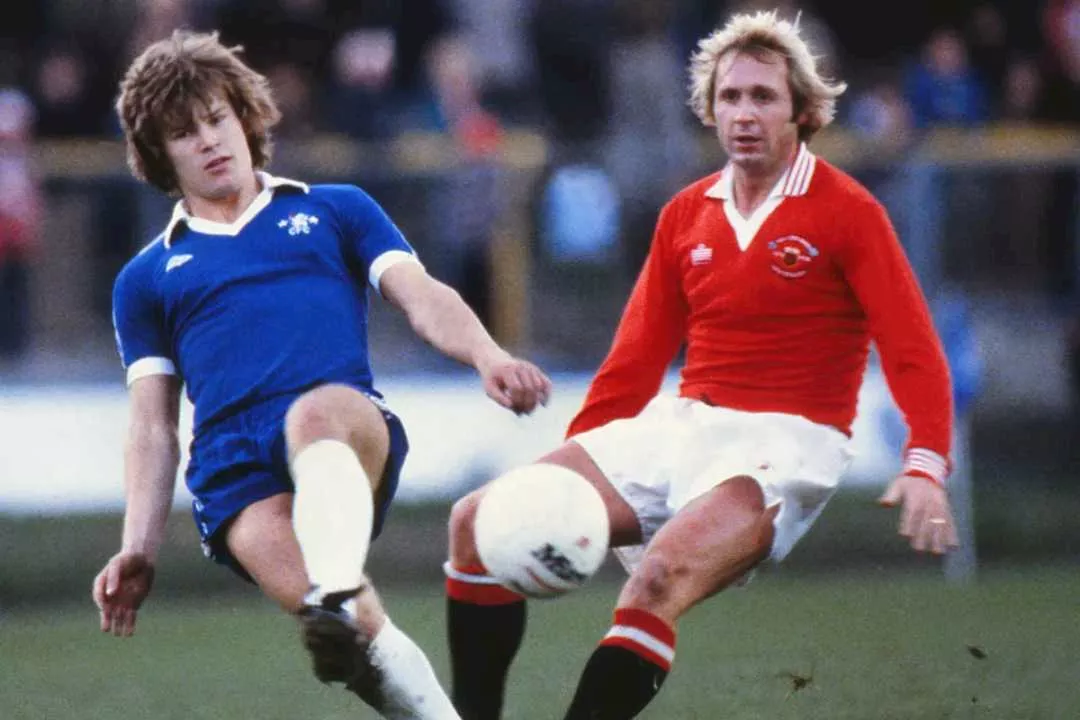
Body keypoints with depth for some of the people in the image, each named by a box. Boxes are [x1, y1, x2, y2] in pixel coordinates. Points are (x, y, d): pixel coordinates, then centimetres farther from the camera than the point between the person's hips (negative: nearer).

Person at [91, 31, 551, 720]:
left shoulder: (335, 210, 24)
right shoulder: (147, 278, 26)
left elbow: (424, 300, 11)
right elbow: (153, 425, 22)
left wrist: (488, 357, -11)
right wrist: (138, 548, 8)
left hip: (350, 426, -1)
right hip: (232, 472, 1)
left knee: (315, 414, -41)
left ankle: (339, 599, -64)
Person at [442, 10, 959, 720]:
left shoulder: (847, 212, -4)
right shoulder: (686, 215, 13)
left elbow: (914, 352, -10)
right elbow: (637, 356, 19)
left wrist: (926, 466, -25)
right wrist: (569, 462, 16)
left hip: (784, 443, -7)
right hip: (679, 423, 7)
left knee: (659, 578, -34)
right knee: (478, 524, -6)